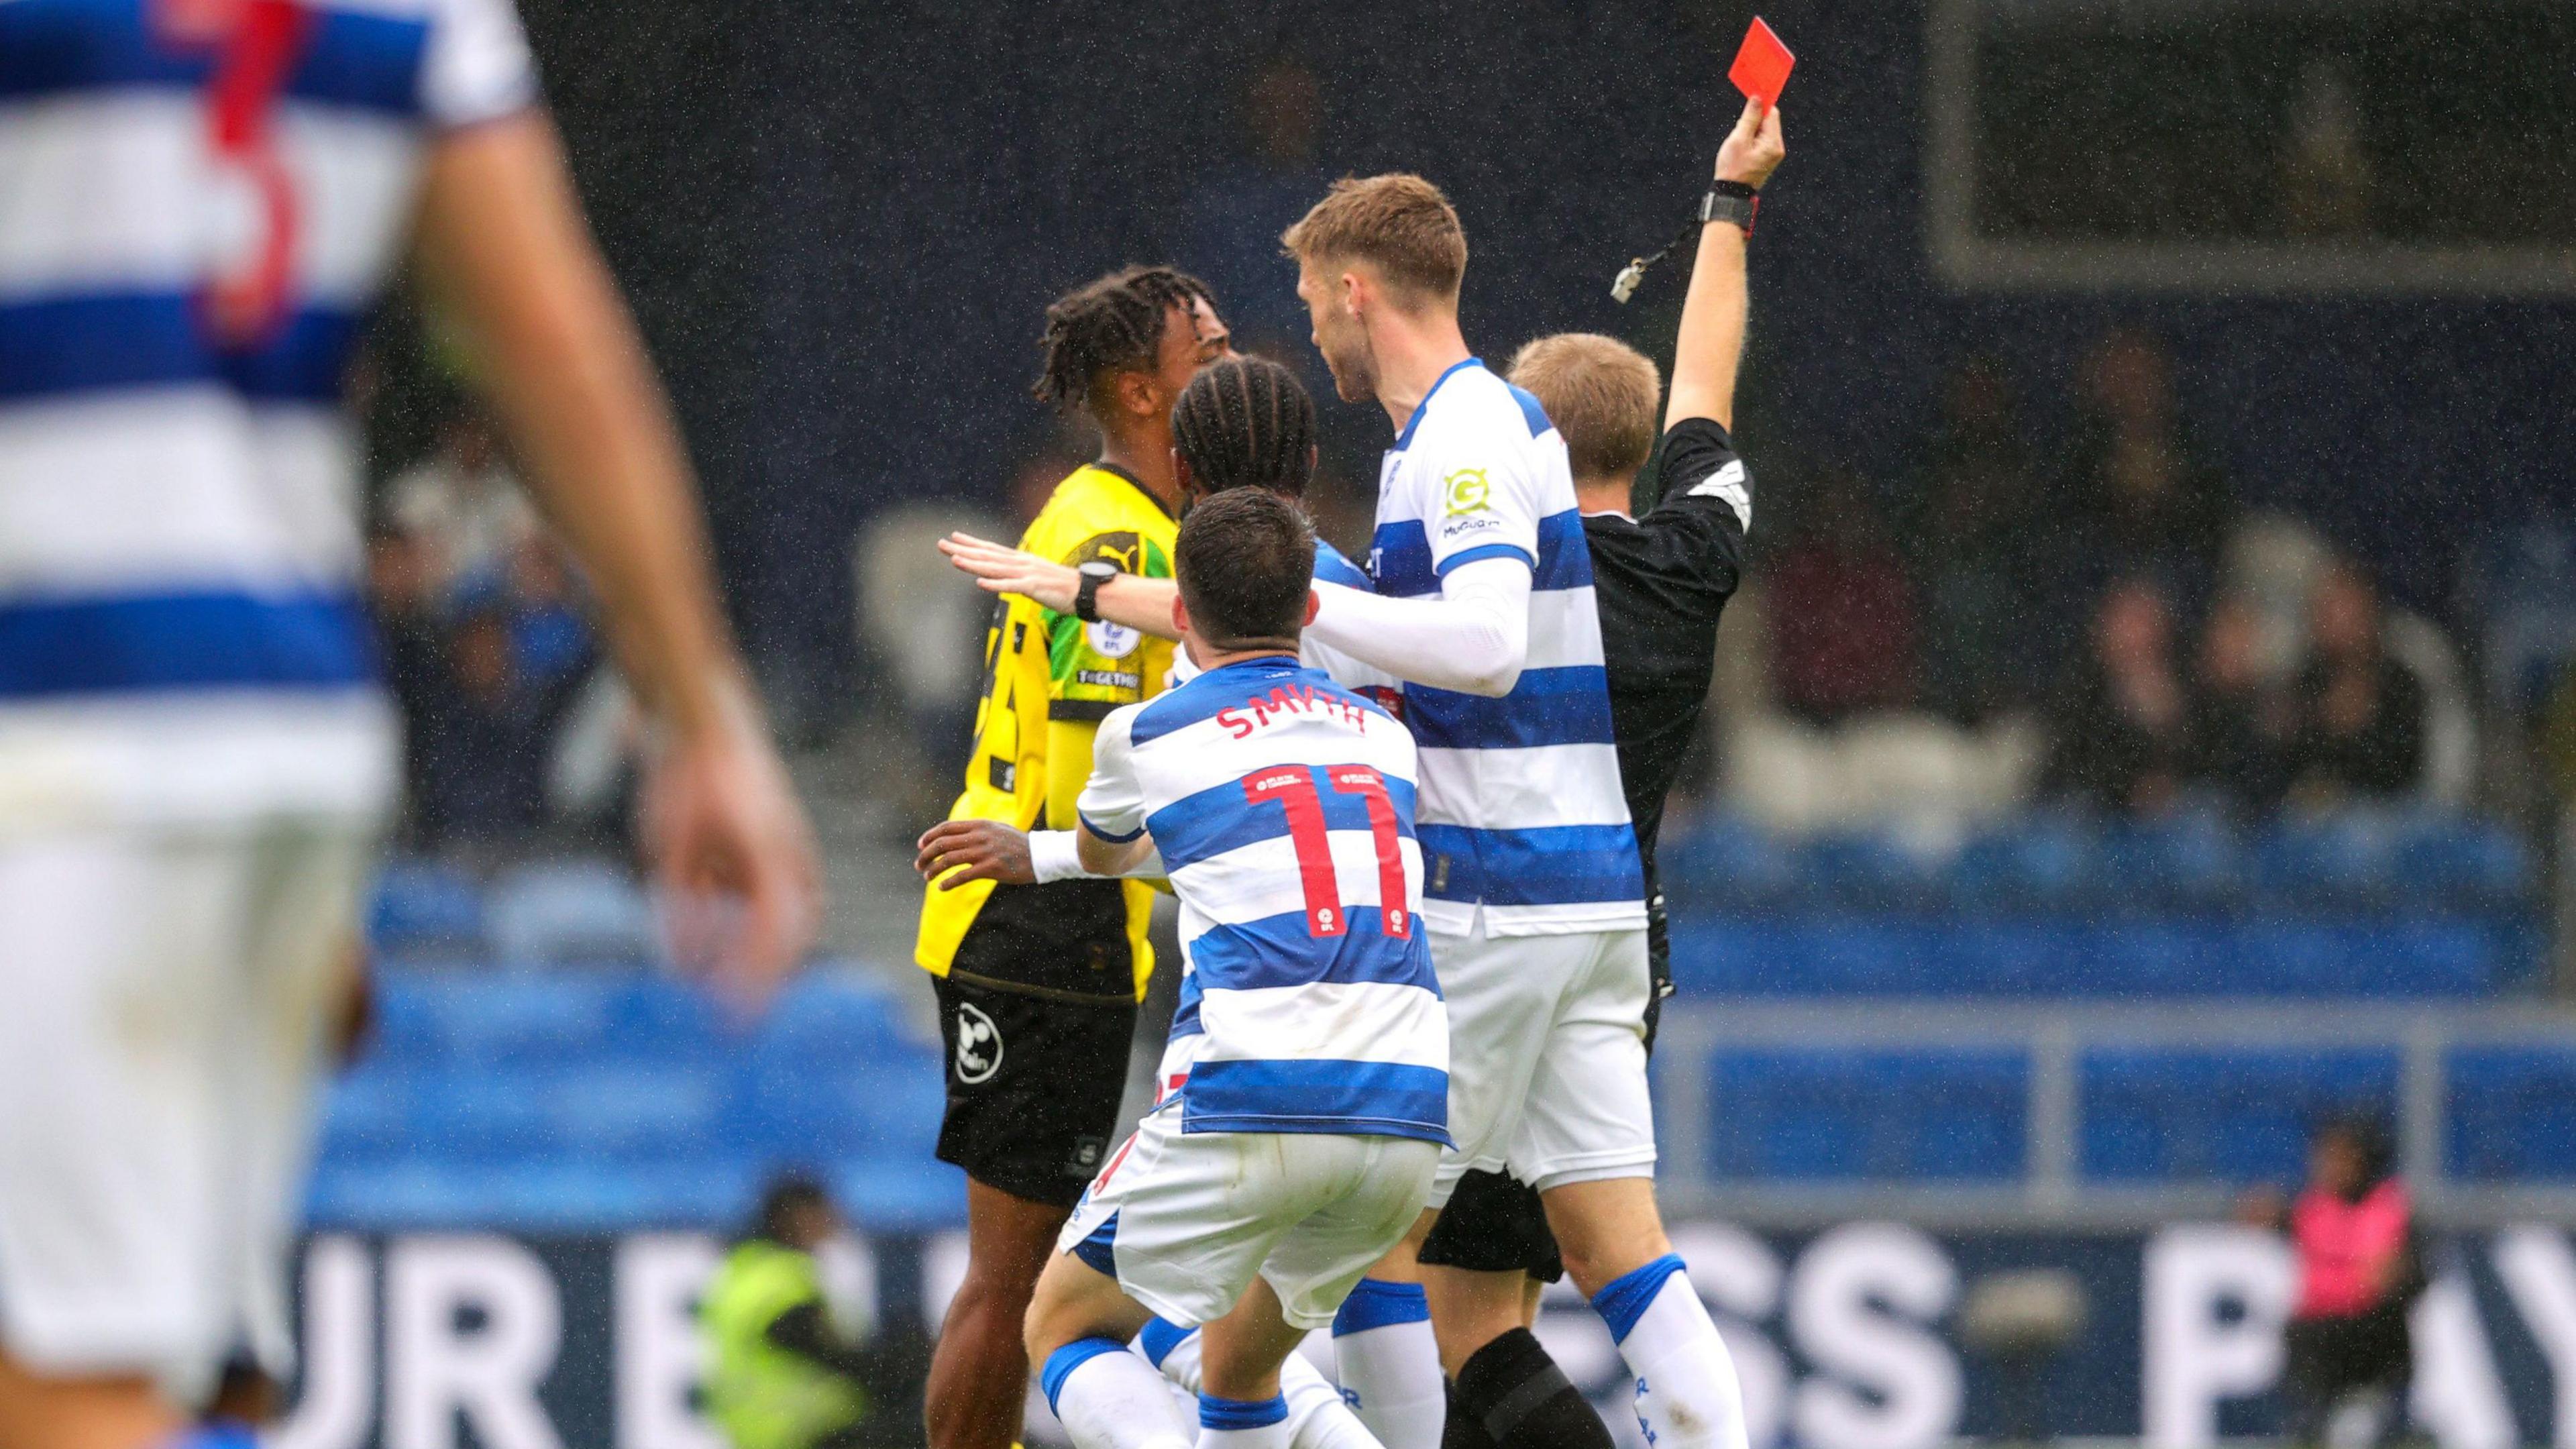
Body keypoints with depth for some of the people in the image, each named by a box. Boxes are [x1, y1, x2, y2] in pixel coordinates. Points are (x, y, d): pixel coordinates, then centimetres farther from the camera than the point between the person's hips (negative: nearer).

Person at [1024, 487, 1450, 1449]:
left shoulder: (1146, 736, 8)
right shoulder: (1383, 733, 21)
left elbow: (1103, 857, 32)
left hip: (1248, 1107, -5)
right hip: (1406, 1115, 5)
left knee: (1062, 1328, 12)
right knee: (1239, 1365, 27)